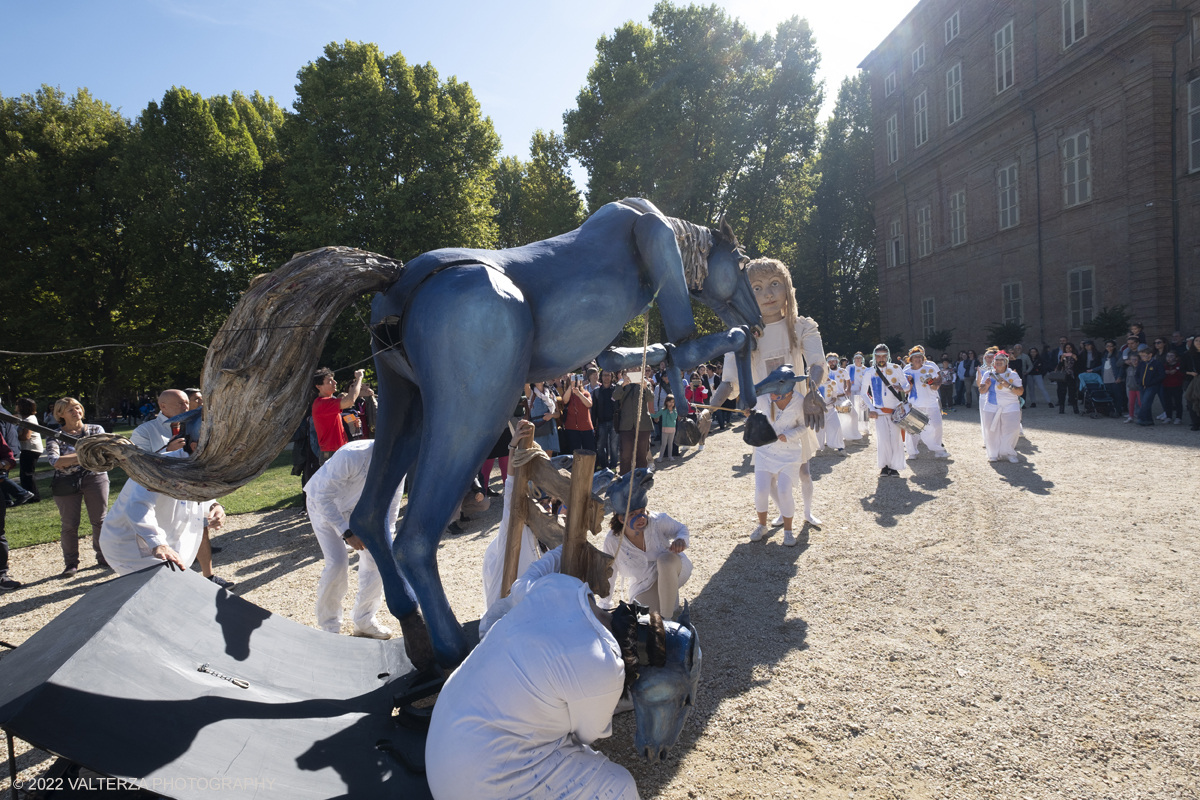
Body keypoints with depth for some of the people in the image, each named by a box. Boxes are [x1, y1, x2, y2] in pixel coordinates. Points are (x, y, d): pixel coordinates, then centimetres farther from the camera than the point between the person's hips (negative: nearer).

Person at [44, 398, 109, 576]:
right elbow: (54, 461, -13)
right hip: (67, 483, -1)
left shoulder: (96, 429, 8)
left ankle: (104, 557, 17)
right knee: (70, 524, 1)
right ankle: (71, 563, 13)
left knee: (100, 520, 5)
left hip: (95, 479, 1)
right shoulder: (55, 436, 2)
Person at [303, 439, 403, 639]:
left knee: (376, 557, -3)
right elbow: (324, 497, -30)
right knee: (337, 564, -16)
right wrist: (347, 533, -32)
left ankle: (364, 621, 18)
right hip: (324, 505, -5)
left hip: (358, 506, 5)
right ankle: (329, 628, 6)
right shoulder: (350, 456, -41)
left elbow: (390, 505, -8)